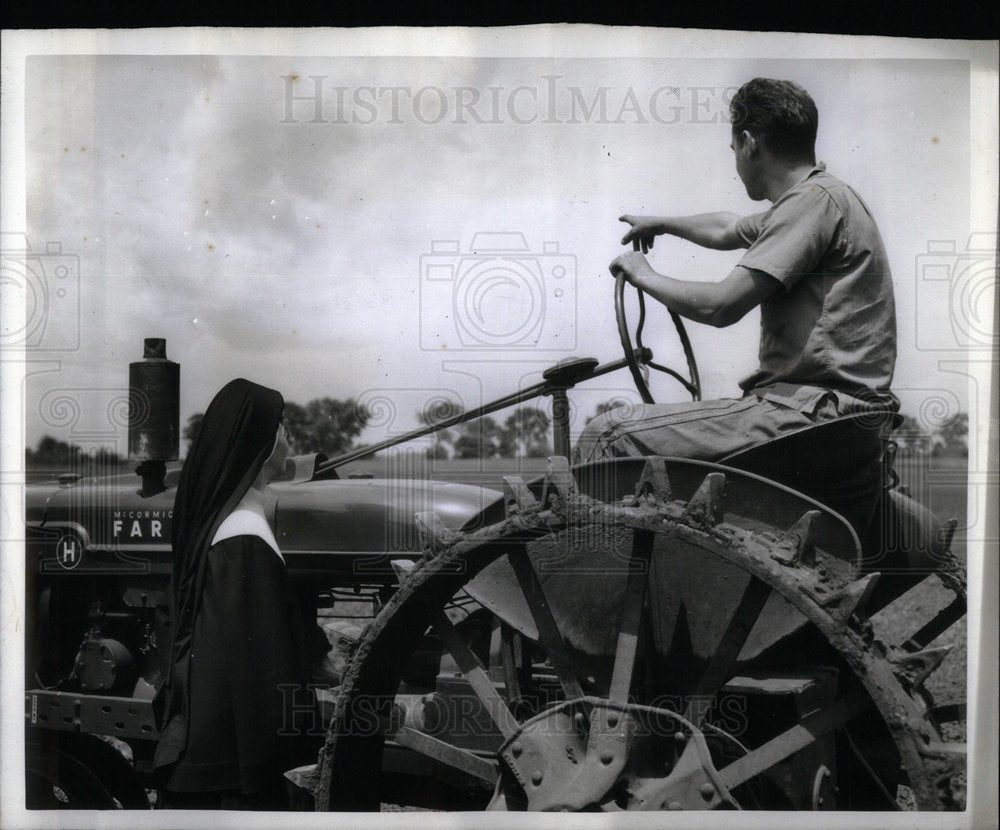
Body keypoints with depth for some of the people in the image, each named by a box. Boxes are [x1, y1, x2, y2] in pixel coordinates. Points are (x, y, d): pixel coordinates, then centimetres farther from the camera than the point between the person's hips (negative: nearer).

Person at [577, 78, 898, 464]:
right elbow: (726, 230, 41)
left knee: (608, 436, -17)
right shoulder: (819, 198, 21)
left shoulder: (815, 199, -12)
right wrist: (660, 223, 56)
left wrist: (644, 276, -1)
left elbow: (721, 306, -19)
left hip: (814, 412, -11)